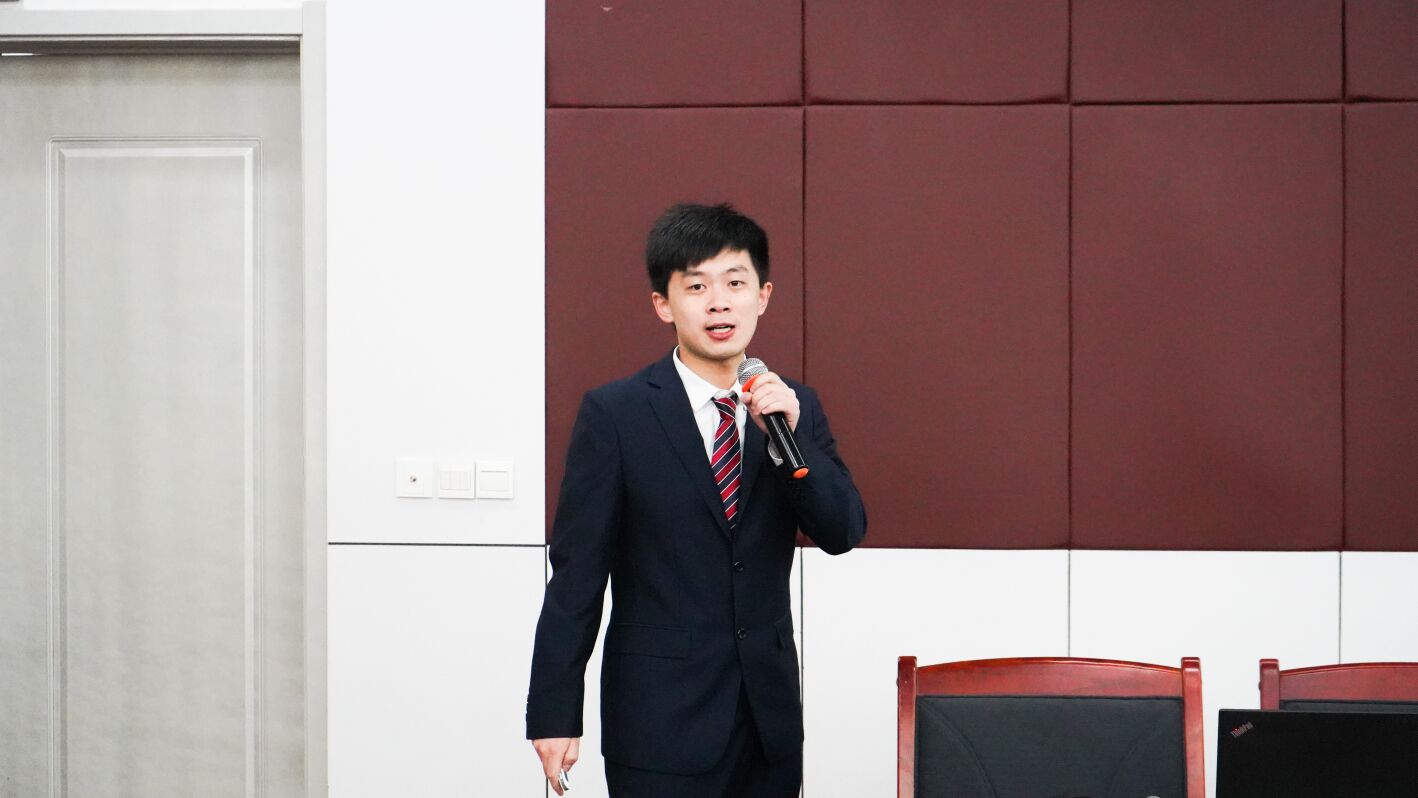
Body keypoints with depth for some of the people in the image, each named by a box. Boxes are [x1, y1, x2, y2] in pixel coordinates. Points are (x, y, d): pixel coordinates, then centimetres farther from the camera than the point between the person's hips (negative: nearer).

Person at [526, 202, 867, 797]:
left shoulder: (796, 406, 7)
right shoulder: (614, 413, -6)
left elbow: (844, 534, 0)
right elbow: (577, 570, -6)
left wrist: (790, 432, -16)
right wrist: (554, 712, -8)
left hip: (769, 706, 4)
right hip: (660, 716, -4)